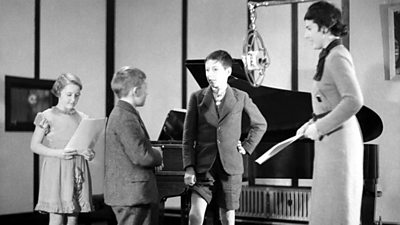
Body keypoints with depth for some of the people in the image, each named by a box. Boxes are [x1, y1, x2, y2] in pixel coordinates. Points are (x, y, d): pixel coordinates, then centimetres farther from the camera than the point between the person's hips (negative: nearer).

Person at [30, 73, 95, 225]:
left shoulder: (82, 118, 11)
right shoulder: (48, 116, -1)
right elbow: (34, 145, -1)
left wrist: (89, 154, -6)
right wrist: (57, 153, -16)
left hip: (78, 171, 4)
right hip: (56, 171, -4)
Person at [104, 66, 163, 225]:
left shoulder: (121, 113, 15)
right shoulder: (126, 118, -19)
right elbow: (140, 156, -24)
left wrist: (153, 153, 5)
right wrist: (158, 155, -5)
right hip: (131, 195, -11)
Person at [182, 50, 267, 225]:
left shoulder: (241, 98, 3)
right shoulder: (197, 98, 2)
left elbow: (260, 125, 18)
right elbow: (188, 136, 2)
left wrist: (247, 146, 7)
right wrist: (189, 168, -6)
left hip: (230, 166, 1)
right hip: (203, 166, 0)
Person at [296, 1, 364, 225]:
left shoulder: (337, 57, -16)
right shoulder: (331, 55, 12)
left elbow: (354, 101, -27)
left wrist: (320, 127, -21)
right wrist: (314, 122, 8)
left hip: (338, 138, -9)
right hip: (331, 138, 9)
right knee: (328, 206, 14)